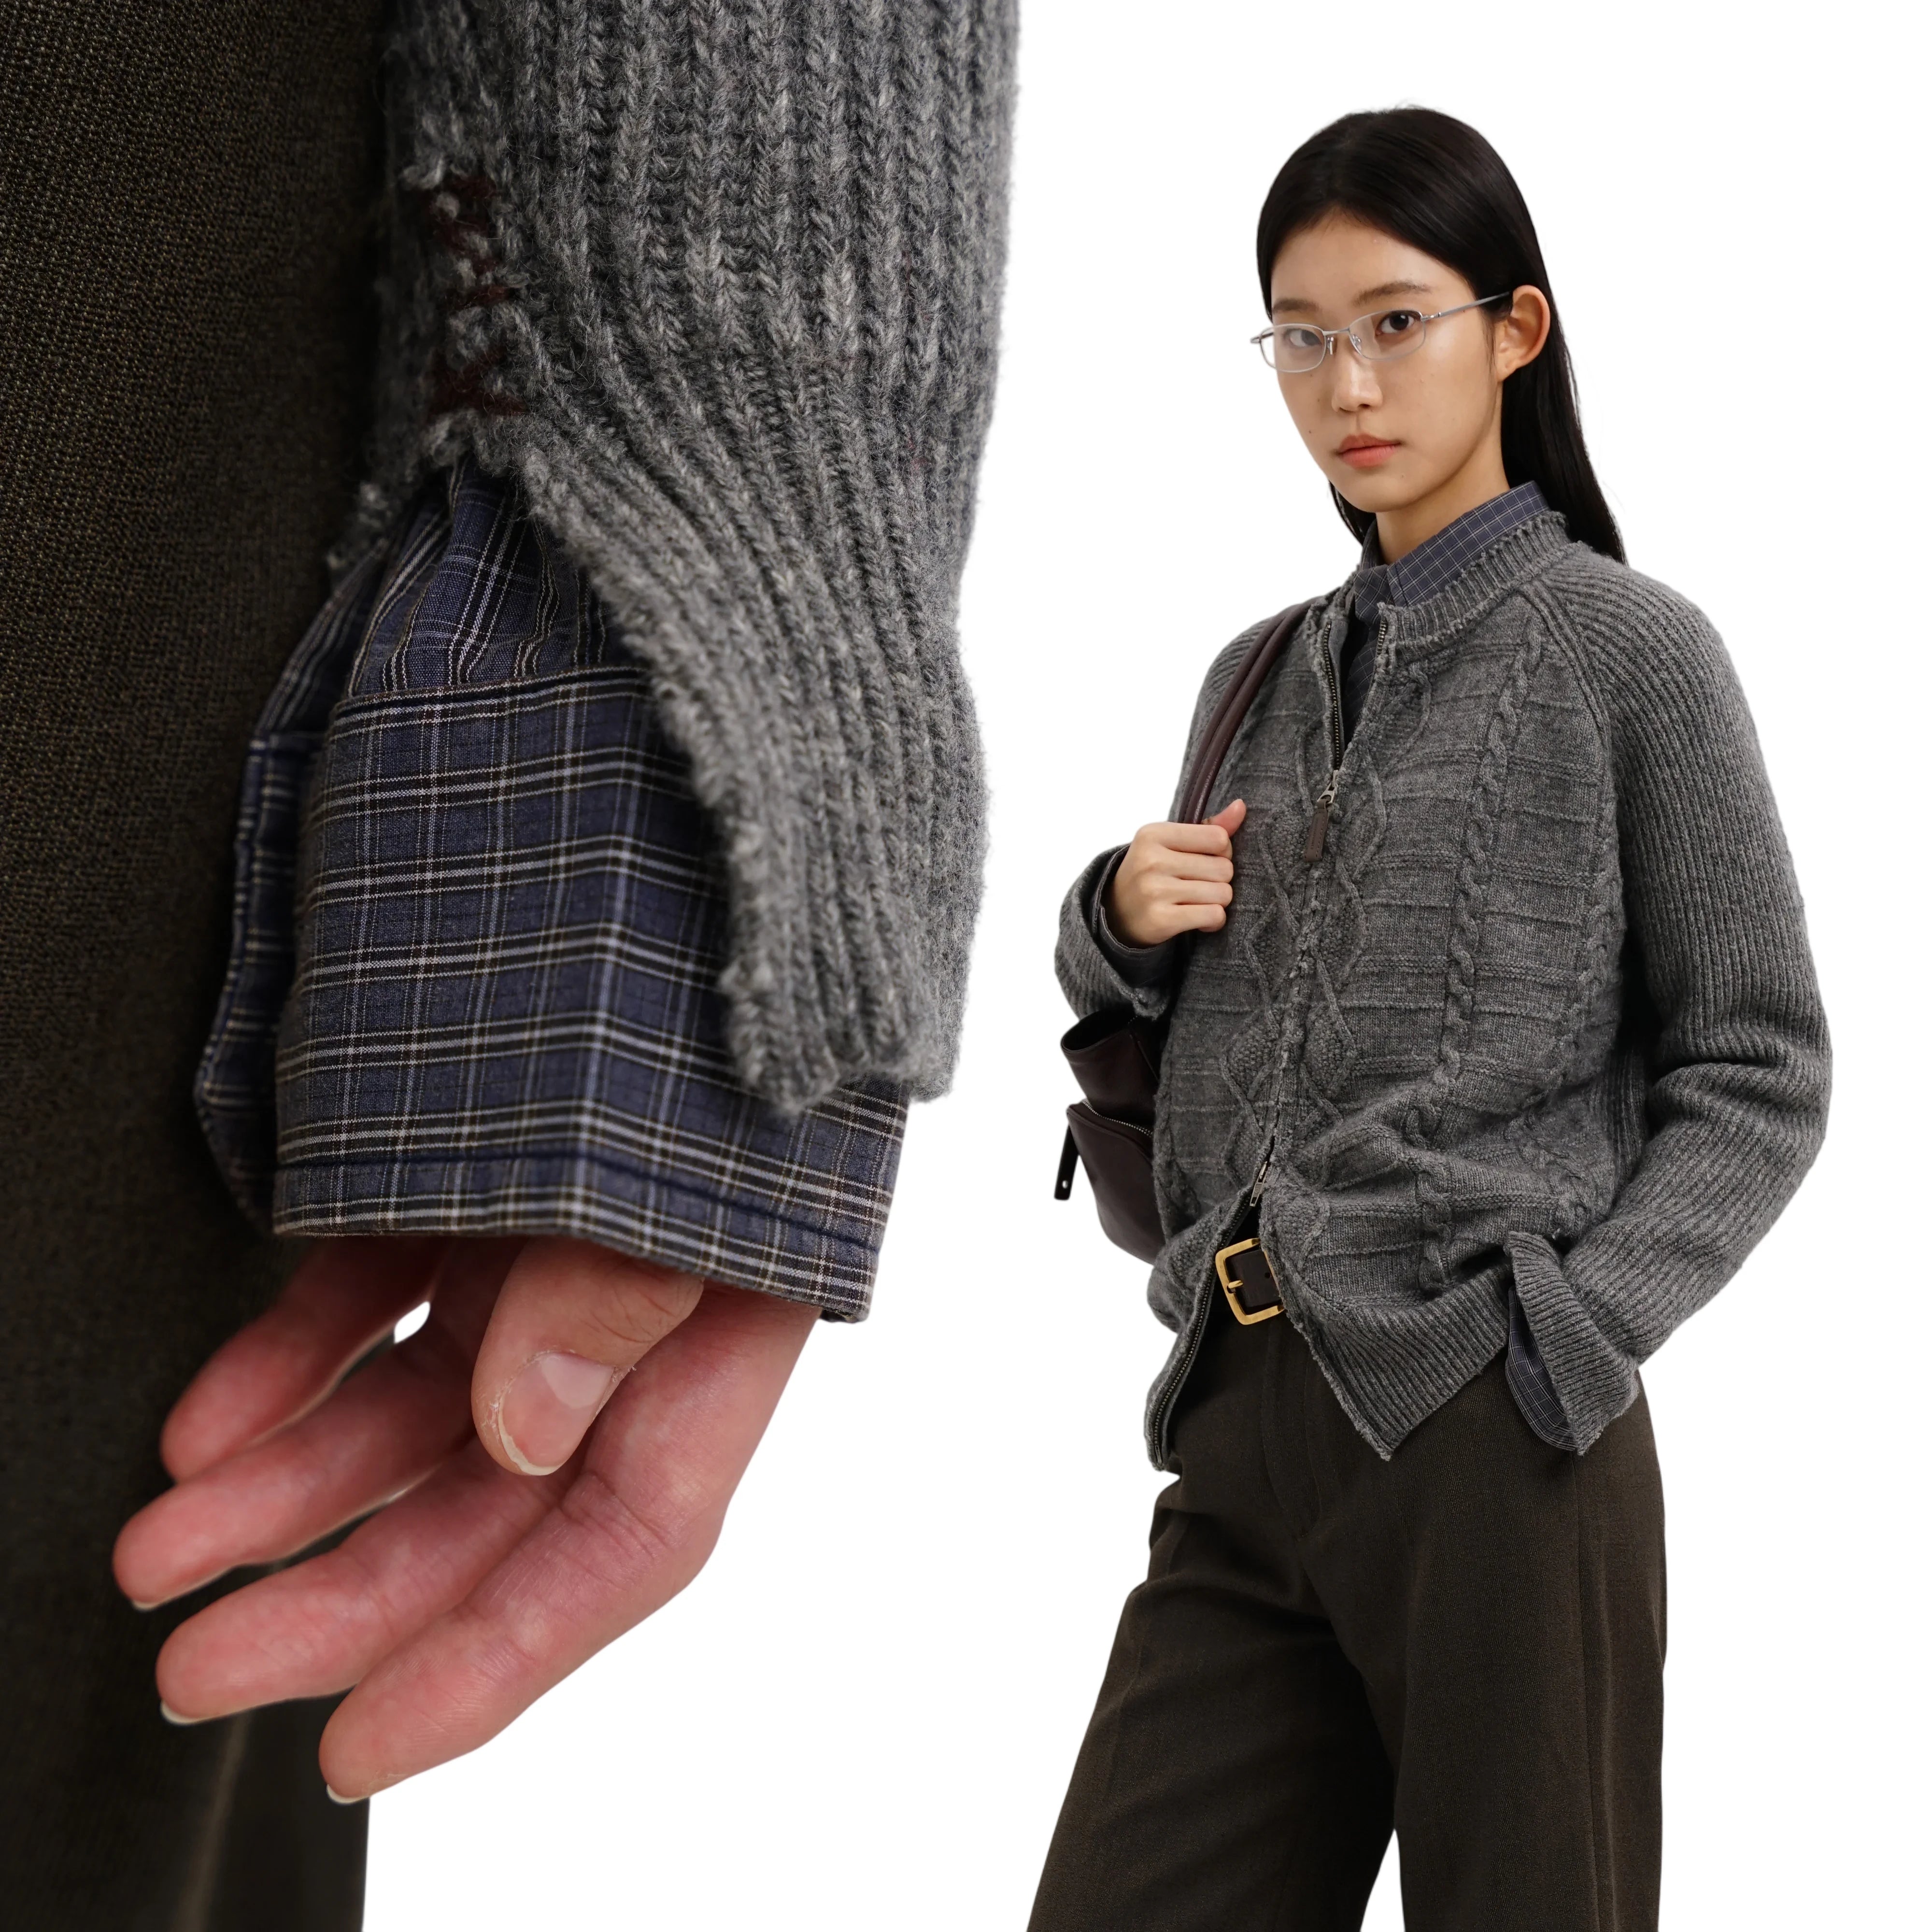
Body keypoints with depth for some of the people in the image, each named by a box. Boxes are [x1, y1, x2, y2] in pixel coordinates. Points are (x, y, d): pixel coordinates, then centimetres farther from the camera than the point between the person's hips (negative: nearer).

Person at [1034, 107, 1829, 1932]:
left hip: (1485, 1432, -5)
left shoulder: (1628, 651, 1)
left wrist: (1571, 1337, -13)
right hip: (1242, 1432, 5)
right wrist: (1122, 917, 4)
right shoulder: (1261, 678, 16)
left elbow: (1760, 1073, 0)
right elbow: (1138, 1009, 26)